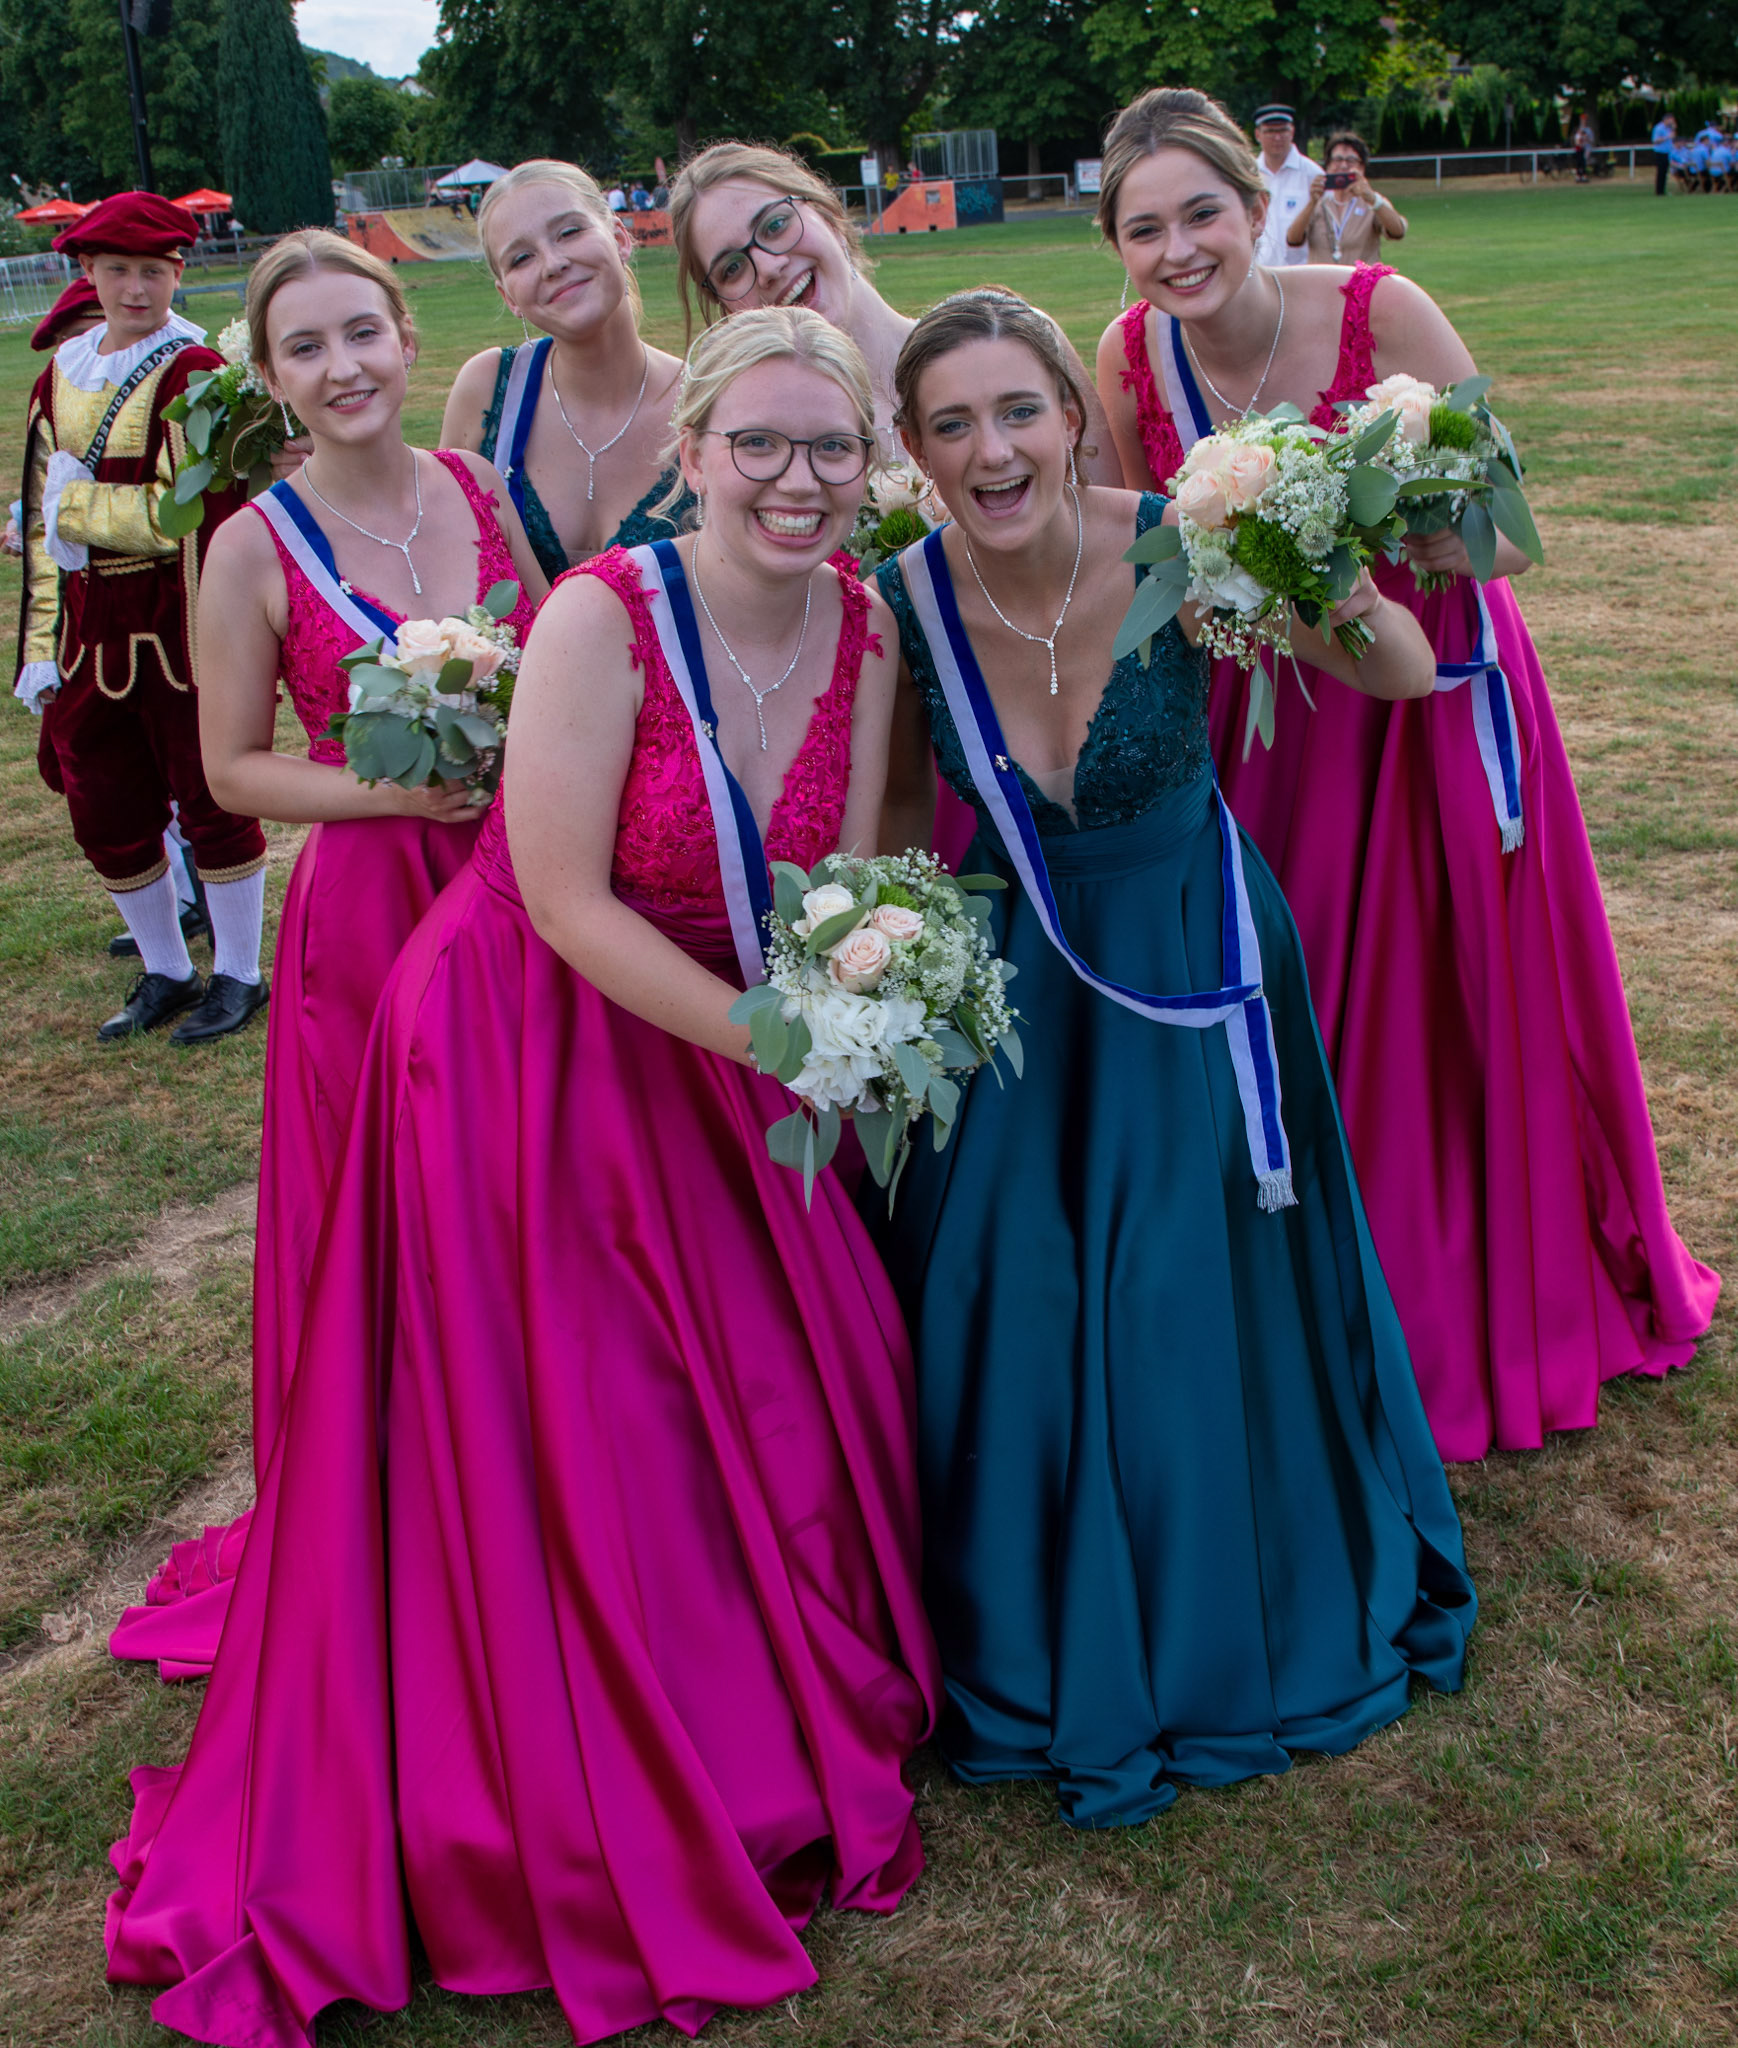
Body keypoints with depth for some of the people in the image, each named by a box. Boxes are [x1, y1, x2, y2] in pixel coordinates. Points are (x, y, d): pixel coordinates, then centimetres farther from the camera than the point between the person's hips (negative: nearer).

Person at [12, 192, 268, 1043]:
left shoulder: (193, 373, -11)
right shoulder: (61, 376, 10)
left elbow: (190, 511, -16)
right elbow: (43, 520, 13)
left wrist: (76, 504, -12)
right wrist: (43, 644, 10)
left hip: (179, 625, -7)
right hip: (91, 632, 7)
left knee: (209, 803, 5)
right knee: (104, 815, 12)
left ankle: (239, 975, 21)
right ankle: (165, 973, 30)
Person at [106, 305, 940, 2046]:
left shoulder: (862, 626, -4)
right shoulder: (602, 616, -22)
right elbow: (565, 903, -22)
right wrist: (774, 1043, -23)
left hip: (708, 1048, 6)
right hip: (525, 1048, -5)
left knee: (809, 1377, 8)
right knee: (569, 1428, 4)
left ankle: (781, 1734, 35)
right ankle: (602, 1807, 28)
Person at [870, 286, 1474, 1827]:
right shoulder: (905, 599, -14)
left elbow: (1409, 680, -14)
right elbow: (900, 804, 2)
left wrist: (1341, 597, -34)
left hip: (1195, 956, -2)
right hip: (1018, 975, 2)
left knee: (1197, 1299, 8)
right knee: (1001, 1306, 7)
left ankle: (1225, 1627, 38)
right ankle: (1047, 1648, 35)